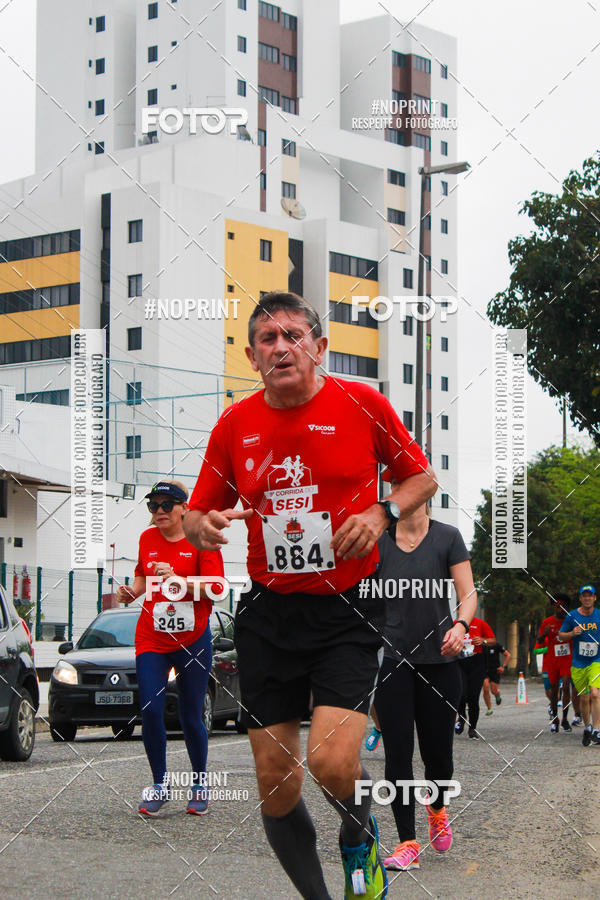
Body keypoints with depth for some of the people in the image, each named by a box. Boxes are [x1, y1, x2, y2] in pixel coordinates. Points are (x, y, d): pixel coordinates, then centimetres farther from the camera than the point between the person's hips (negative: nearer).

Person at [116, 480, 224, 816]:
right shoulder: (147, 539, 9)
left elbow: (213, 588, -13)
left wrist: (175, 578, -24)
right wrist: (132, 591, 3)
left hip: (193, 640, -3)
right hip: (151, 640, 3)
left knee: (191, 716, 3)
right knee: (151, 710, -10)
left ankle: (200, 784, 23)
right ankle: (159, 785, 5)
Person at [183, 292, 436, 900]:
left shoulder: (362, 404, -2)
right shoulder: (235, 424, 5)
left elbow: (422, 477, 11)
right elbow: (197, 514, 13)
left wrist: (382, 514, -9)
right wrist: (203, 527, -11)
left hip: (348, 610, -3)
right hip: (267, 615, 3)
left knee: (332, 763, -20)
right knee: (276, 788, 2)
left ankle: (360, 840, 15)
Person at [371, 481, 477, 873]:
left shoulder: (447, 538, 0)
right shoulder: (378, 543, 4)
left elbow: (468, 594, -2)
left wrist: (460, 625, -21)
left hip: (439, 660, -1)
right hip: (393, 660, 1)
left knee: (438, 752, 5)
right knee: (397, 751, -5)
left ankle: (437, 808, 37)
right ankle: (408, 842, 1)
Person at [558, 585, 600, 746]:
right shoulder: (571, 616, 0)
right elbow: (560, 636, 5)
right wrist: (572, 633, -13)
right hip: (578, 664, 1)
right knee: (584, 698, 6)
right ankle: (587, 727, 27)